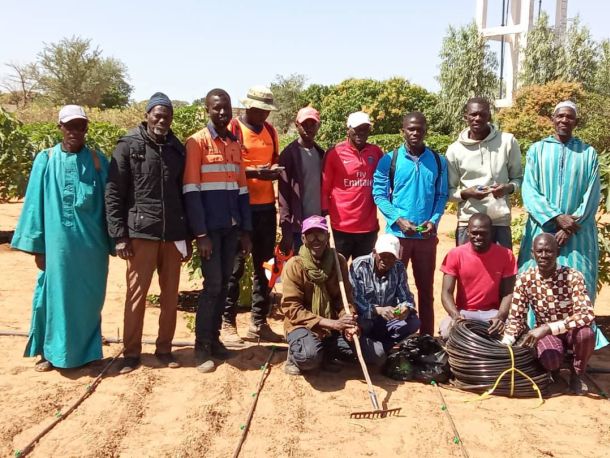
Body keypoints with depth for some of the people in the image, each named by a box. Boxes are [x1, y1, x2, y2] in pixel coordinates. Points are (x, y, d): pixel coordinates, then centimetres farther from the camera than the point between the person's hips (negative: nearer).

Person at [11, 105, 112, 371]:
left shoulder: (98, 161, 2)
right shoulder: (45, 160, 2)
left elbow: (108, 203, 4)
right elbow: (35, 204, 2)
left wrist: (111, 243, 3)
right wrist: (36, 245, -1)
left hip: (90, 246, 0)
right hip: (57, 244, 0)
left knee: (87, 298, 10)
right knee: (54, 296, 8)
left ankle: (86, 352, 25)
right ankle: (51, 352, 23)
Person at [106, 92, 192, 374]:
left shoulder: (177, 149, 11)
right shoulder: (129, 145, -1)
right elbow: (113, 193, -4)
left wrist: (188, 236, 11)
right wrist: (119, 236, -10)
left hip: (173, 234, 4)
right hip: (141, 233, -3)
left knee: (171, 295, 9)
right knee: (136, 294, 4)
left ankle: (164, 348, 23)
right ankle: (131, 352, 16)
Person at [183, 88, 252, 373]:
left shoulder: (235, 144, 13)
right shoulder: (197, 142, -5)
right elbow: (191, 191, -10)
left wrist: (246, 230, 10)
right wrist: (200, 233, -15)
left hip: (232, 227, 6)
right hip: (210, 227, -5)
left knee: (223, 284, 10)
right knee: (212, 284, -4)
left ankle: (214, 338, 21)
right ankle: (202, 346, 8)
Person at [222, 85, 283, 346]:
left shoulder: (270, 131, 12)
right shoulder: (232, 129, -5)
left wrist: (275, 171, -4)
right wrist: (254, 172, -23)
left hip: (266, 206, 6)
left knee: (263, 264, 9)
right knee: (235, 266, 0)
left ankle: (259, 323, 18)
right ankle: (228, 324, 9)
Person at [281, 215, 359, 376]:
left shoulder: (339, 261, -2)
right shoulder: (294, 265, -15)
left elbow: (344, 298, 0)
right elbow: (292, 309, -18)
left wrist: (348, 322, -23)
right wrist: (331, 323, -26)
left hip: (333, 325, 5)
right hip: (302, 325, -4)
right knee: (309, 356, -34)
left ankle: (325, 354, 10)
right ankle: (295, 355, 3)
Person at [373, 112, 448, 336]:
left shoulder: (438, 161, 4)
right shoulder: (389, 160, -3)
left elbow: (442, 196, 6)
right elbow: (379, 194, -4)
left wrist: (434, 220, -10)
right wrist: (399, 219, -15)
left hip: (427, 235, 2)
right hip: (397, 233, -2)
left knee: (426, 288, 12)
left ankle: (427, 337, 23)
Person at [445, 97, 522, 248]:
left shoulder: (508, 141, 1)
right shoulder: (455, 149, 1)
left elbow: (518, 177, 10)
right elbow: (448, 191, 5)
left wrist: (509, 188, -12)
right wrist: (465, 193, -15)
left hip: (500, 222, 0)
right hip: (468, 222, 0)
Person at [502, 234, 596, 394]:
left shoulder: (573, 277, -21)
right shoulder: (525, 279, -14)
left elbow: (587, 314, -33)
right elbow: (516, 317, -9)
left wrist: (547, 328, -41)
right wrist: (504, 346, -26)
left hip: (571, 330, 0)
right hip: (544, 332, 0)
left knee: (586, 333, -35)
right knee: (550, 361, -31)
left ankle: (576, 374, -3)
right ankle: (554, 369, 10)